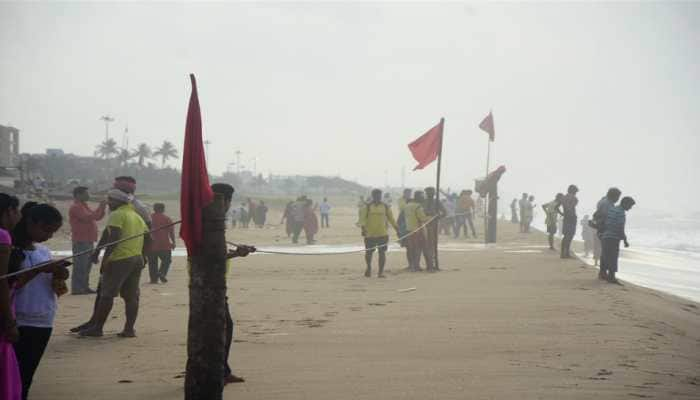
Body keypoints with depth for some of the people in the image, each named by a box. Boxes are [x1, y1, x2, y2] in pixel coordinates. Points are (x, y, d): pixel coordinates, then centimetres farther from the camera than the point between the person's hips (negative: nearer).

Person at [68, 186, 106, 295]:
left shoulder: (83, 206, 20)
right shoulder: (76, 207, -12)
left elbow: (97, 217, 21)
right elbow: (88, 217, -23)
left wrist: (102, 208, 5)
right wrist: (100, 207, -17)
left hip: (88, 241, 10)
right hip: (81, 241, -10)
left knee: (87, 265, 13)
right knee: (80, 266, -10)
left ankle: (84, 287, 19)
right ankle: (76, 288, -8)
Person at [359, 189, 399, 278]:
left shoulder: (386, 206, 7)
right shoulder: (368, 206, 2)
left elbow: (391, 218, 13)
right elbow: (362, 218, -6)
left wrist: (397, 229, 10)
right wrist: (363, 228, -21)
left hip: (382, 234, 1)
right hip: (369, 234, -1)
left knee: (382, 252, -4)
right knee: (368, 252, 6)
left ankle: (381, 272, 1)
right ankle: (369, 267, 32)